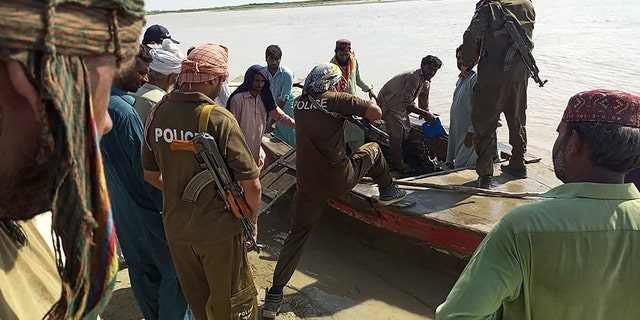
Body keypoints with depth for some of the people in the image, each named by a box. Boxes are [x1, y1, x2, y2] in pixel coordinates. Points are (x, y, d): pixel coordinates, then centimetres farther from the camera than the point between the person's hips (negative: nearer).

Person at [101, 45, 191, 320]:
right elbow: (144, 167, -21)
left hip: (117, 204, 9)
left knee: (140, 268, 21)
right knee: (173, 271, 6)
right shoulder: (123, 110, -24)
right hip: (145, 207, -9)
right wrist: (166, 204, -11)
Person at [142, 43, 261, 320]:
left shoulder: (157, 113, -5)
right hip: (218, 229, -5)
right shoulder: (219, 119, -22)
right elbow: (251, 183, -20)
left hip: (175, 227, 5)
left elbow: (151, 175, 6)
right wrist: (252, 218, -2)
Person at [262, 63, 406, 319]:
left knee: (297, 236, 15)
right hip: (339, 180, -4)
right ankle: (387, 192, 41)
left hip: (308, 185, 4)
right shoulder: (336, 99, -9)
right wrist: (370, 102, 10)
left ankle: (275, 296, 13)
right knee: (372, 150, 22)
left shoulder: (299, 104, 8)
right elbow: (376, 113, -14)